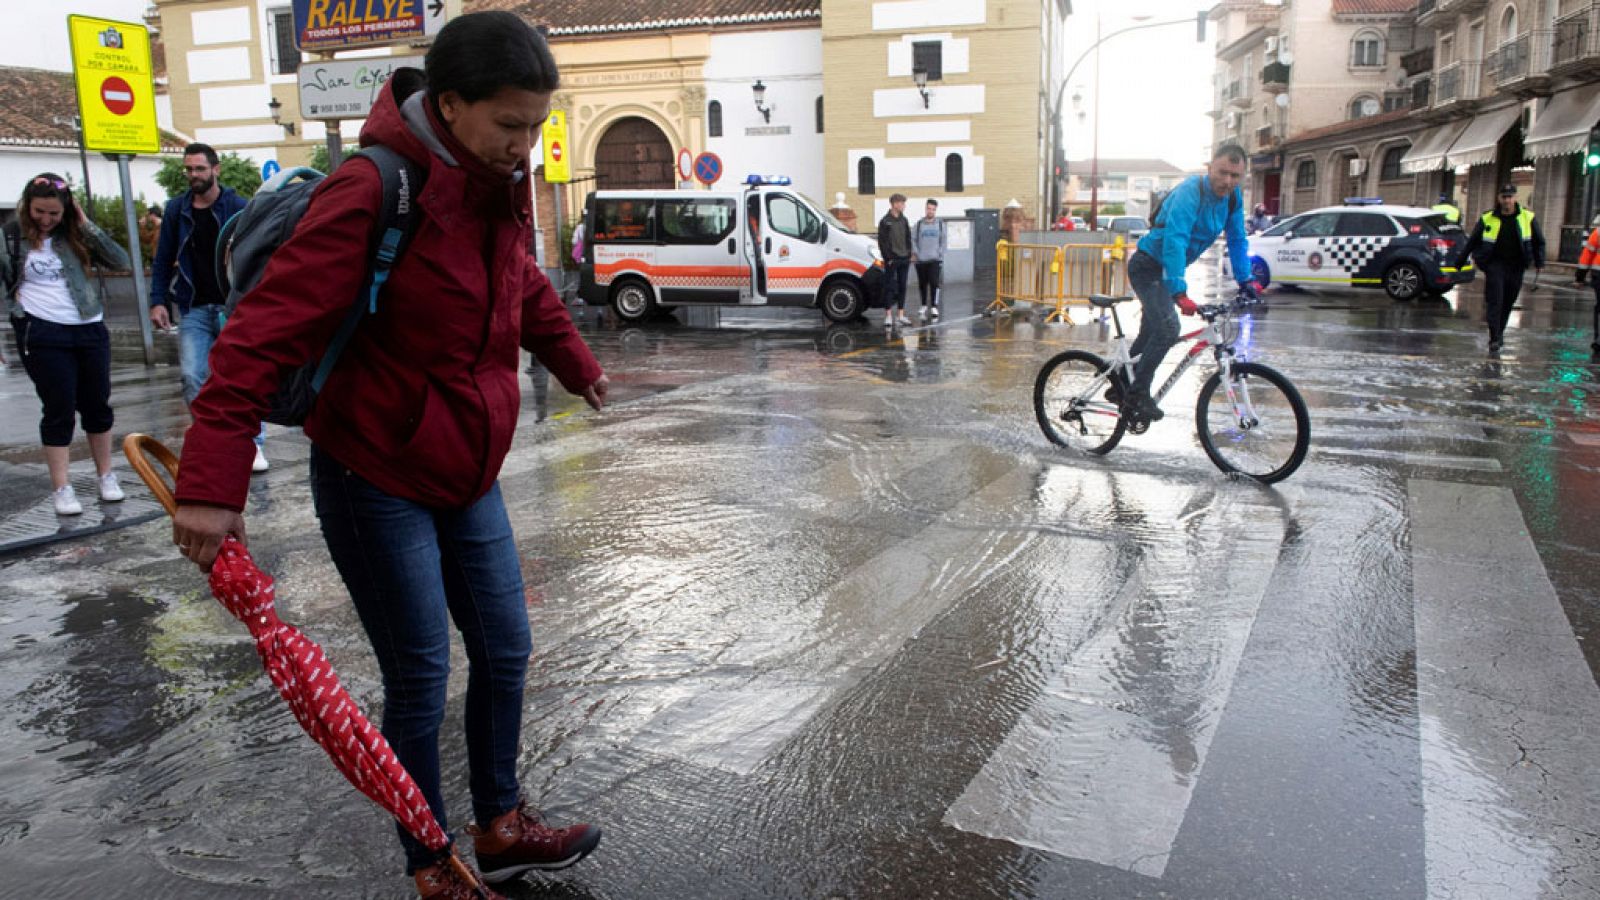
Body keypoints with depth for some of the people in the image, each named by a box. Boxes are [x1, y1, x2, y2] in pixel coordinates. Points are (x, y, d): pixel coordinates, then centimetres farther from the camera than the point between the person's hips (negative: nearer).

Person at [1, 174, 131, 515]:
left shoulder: (75, 235, 5)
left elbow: (121, 261, -4)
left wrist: (87, 225, -8)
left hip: (89, 329, 3)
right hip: (43, 335, -3)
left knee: (97, 404, 10)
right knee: (59, 409, -1)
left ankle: (106, 475, 24)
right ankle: (61, 488, 6)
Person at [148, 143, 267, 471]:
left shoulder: (237, 207, -2)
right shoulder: (176, 209, 7)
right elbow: (163, 259, 11)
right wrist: (158, 301, 2)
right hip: (194, 309, 3)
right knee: (192, 376, -2)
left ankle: (254, 444, 9)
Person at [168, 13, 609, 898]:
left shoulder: (497, 189, 2)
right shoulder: (372, 192, -22)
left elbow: (525, 288, 22)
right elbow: (267, 330, -25)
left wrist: (576, 362, 35)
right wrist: (212, 483, -29)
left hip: (466, 474, 8)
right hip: (375, 481, -7)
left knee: (504, 650, 13)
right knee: (420, 676, 2)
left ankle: (500, 828, 34)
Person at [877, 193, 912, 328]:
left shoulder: (903, 220, 12)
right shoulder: (885, 221, -7)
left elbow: (908, 238, 17)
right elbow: (882, 242, -9)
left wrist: (909, 254, 7)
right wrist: (888, 257, -13)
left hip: (904, 259, 6)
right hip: (892, 260, -6)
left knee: (902, 287, 8)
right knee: (889, 287, -3)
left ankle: (901, 315, 13)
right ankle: (888, 315, 0)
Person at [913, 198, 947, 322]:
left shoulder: (940, 224, 6)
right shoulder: (919, 224, 6)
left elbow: (944, 240, 5)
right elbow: (913, 239, 5)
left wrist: (940, 253, -6)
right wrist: (915, 253, -7)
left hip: (935, 259, -1)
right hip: (921, 260, 1)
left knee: (934, 283, -11)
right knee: (922, 285, 7)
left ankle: (934, 307, -10)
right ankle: (924, 306, 20)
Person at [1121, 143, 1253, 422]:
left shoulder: (1232, 198, -3)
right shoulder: (1190, 192, -27)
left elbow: (1237, 240, 8)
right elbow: (1174, 241, -37)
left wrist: (1245, 281, -2)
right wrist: (1179, 292, -44)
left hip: (1168, 269, 9)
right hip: (1148, 267, -9)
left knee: (1151, 332, 18)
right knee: (1168, 329, -24)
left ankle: (1120, 387, 33)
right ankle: (1137, 394, -14)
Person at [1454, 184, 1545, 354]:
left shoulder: (1527, 218, 3)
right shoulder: (1487, 219, 1)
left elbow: (1539, 242, 12)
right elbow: (1471, 242, 7)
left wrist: (1539, 262, 3)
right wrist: (1459, 261, 6)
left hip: (1516, 266, 2)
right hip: (1494, 264, -2)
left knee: (1507, 303, 7)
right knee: (1495, 301, -8)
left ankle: (1499, 332, 25)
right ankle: (1495, 338, -8)